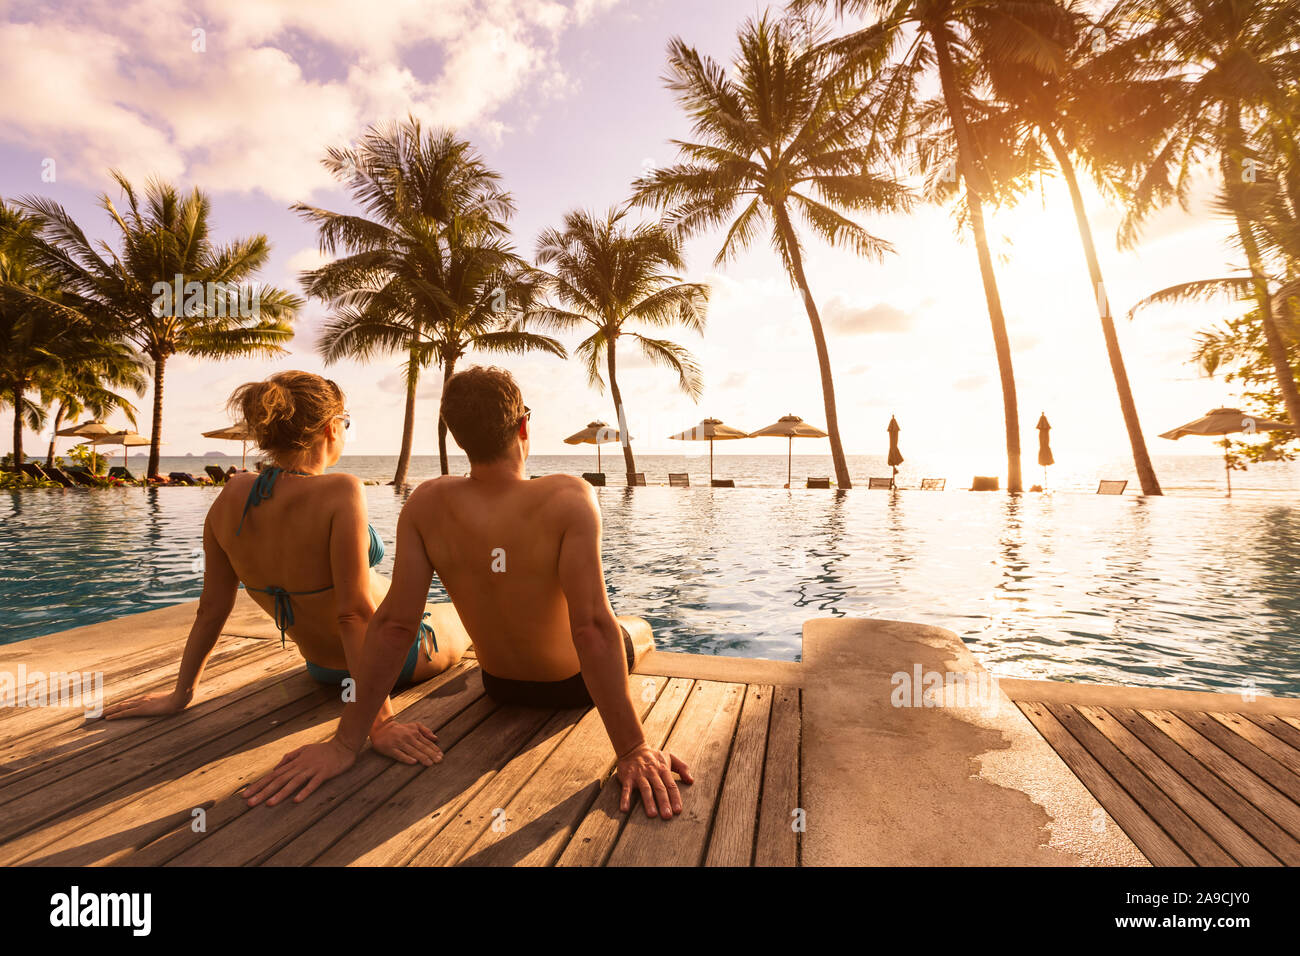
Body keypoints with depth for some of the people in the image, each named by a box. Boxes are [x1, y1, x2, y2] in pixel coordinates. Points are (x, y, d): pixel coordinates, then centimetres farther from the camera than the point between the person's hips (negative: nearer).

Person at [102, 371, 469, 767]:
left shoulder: (232, 496, -13)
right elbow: (355, 614, -34)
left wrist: (181, 694, 7)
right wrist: (380, 722, -29)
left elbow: (211, 608, -6)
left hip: (323, 667, 6)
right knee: (466, 626, 27)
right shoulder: (340, 493, -32)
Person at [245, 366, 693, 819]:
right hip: (574, 683, -3)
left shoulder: (426, 504, -22)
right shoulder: (569, 498, -34)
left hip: (500, 685, 4)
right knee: (642, 629, 32)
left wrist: (346, 742, -15)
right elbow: (592, 627, -39)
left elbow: (392, 623, -22)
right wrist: (632, 750, -33)